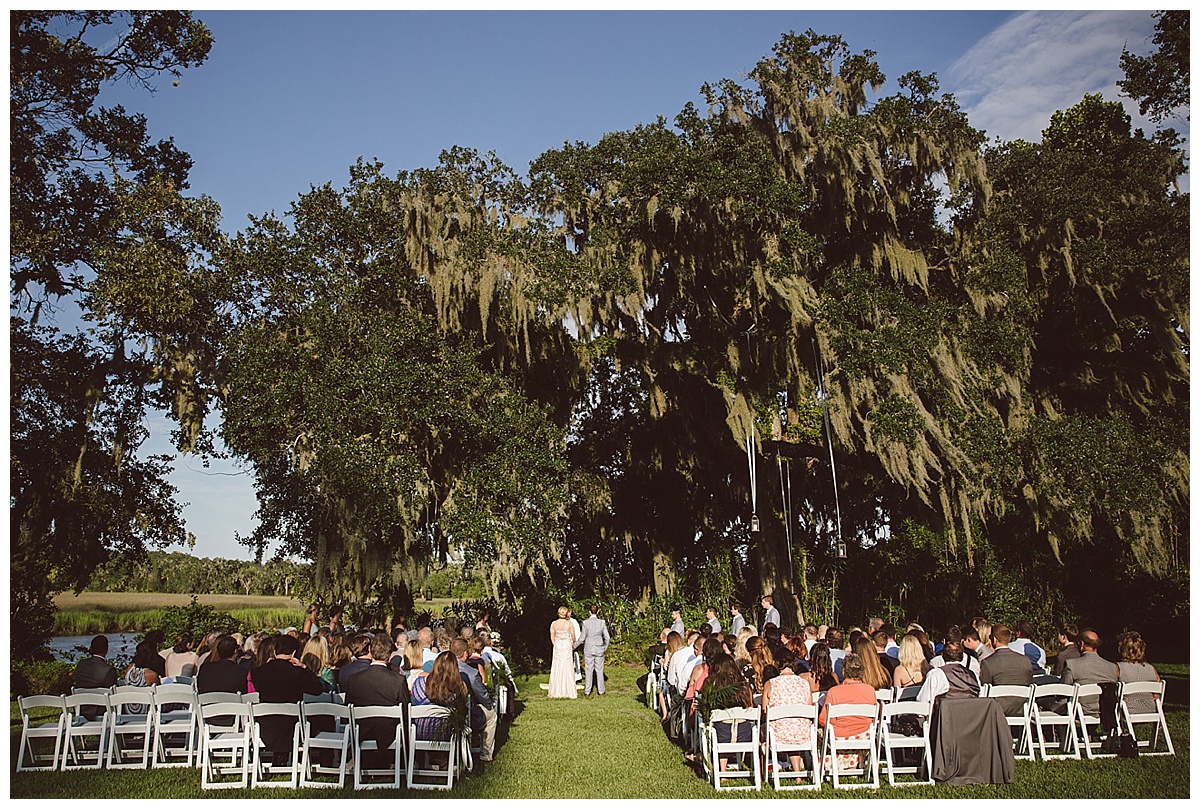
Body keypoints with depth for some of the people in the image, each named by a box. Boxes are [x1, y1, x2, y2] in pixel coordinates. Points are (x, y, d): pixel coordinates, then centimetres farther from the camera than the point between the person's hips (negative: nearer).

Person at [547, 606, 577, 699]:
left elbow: (552, 637, 2)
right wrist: (573, 645, 19)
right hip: (567, 647, -2)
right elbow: (573, 637, 0)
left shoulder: (554, 624, -3)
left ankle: (556, 692, 10)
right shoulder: (569, 623, -8)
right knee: (567, 669, 4)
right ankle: (568, 692, 6)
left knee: (557, 669, 7)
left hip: (557, 647, 2)